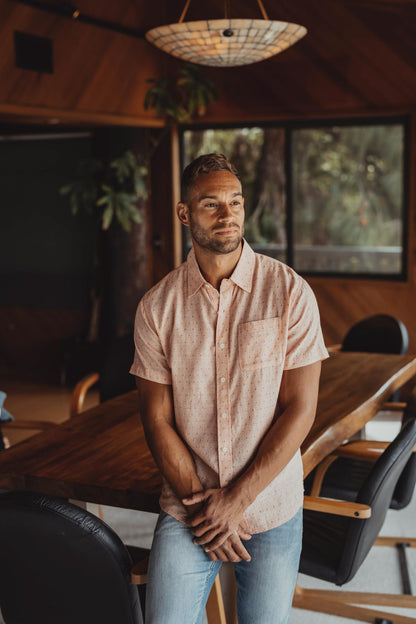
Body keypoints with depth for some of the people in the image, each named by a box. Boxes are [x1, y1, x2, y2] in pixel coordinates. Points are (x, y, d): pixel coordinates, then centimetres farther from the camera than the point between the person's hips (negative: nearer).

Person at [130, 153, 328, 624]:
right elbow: (157, 419, -2)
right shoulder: (157, 306, -3)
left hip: (273, 510, 0)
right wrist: (201, 503, -10)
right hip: (187, 509, 1)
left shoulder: (289, 291, -8)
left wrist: (237, 499, -12)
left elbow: (300, 409, -9)